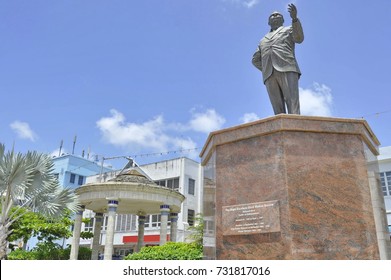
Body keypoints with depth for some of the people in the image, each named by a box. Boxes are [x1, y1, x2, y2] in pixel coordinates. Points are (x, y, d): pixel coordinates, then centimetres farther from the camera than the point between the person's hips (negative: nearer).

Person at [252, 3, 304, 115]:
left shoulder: (289, 30, 25)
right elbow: (255, 60, 33)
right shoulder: (263, 40, 36)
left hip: (287, 70, -3)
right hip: (270, 76, 3)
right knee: (279, 109, -12)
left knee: (293, 104, -20)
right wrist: (267, 70, 14)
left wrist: (294, 18, -14)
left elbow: (299, 38, 2)